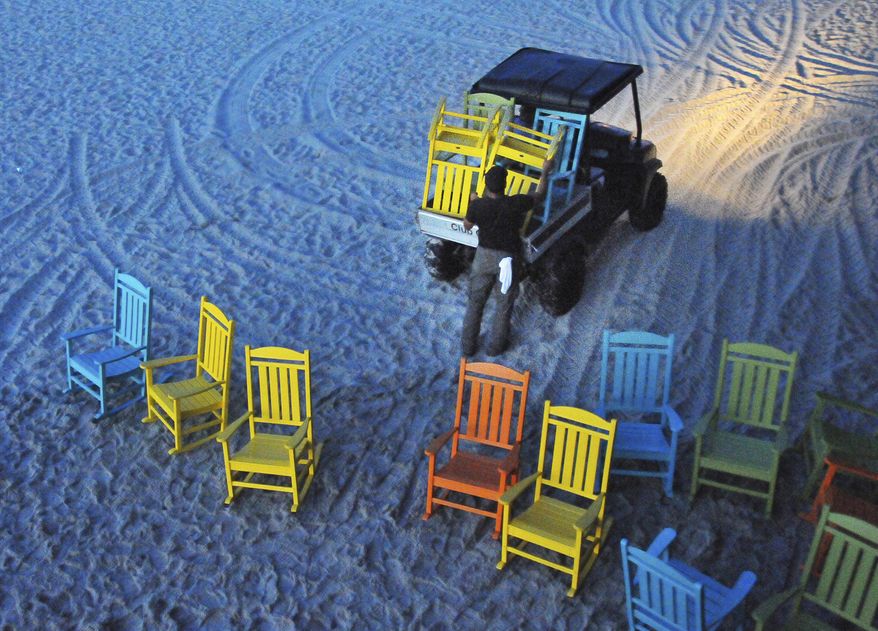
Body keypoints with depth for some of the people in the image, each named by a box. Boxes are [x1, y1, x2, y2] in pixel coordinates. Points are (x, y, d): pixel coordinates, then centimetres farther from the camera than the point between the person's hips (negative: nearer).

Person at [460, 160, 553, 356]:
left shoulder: (478, 205, -20)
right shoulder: (516, 204, -23)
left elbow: (467, 226, 2)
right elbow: (539, 195, -2)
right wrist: (545, 171, 13)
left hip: (484, 257, 1)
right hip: (508, 259, -1)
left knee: (475, 302, 18)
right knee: (504, 305, 18)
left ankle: (468, 346, 28)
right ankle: (496, 346, 32)